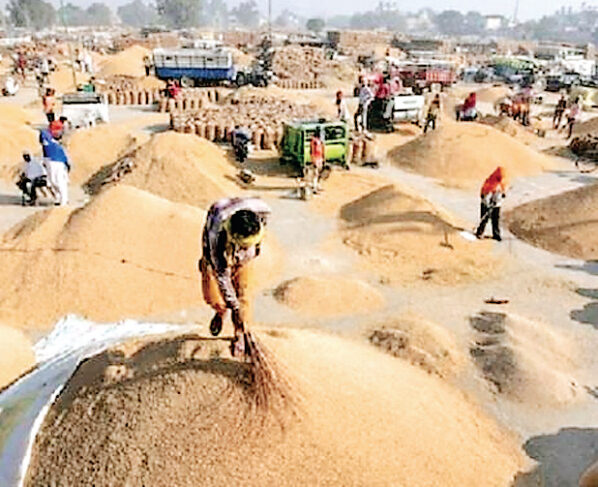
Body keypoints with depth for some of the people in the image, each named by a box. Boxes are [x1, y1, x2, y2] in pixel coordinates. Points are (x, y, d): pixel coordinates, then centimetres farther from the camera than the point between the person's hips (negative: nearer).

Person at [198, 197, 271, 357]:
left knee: (242, 294, -4)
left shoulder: (261, 211, -35)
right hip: (217, 256, -2)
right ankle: (220, 312, 31)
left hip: (241, 258, 3)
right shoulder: (217, 231, -44)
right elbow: (221, 273, -35)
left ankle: (239, 335, 16)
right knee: (213, 297, -6)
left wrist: (258, 245, 9)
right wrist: (235, 308, -30)